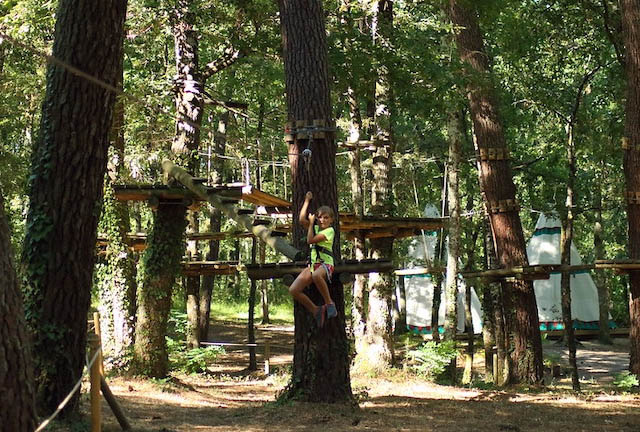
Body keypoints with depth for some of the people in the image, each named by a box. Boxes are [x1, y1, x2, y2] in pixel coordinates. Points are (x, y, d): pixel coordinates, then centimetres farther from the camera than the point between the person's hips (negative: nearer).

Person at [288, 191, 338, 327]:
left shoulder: (330, 230, -4)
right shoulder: (315, 228, 17)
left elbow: (310, 240, -11)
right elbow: (302, 220, 4)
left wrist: (311, 222, 1)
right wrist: (307, 201, 10)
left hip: (326, 264, -7)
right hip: (313, 264, 7)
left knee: (316, 275, -45)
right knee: (293, 290, -12)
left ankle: (329, 303, -26)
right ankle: (316, 310, 1)